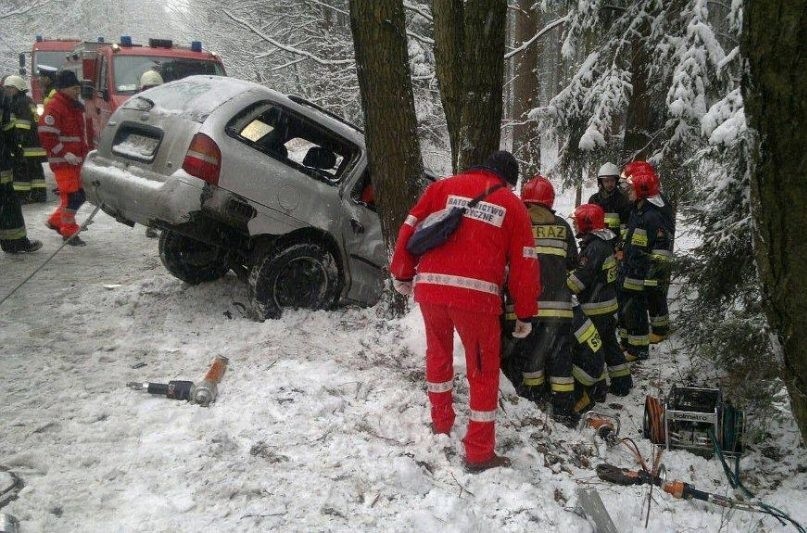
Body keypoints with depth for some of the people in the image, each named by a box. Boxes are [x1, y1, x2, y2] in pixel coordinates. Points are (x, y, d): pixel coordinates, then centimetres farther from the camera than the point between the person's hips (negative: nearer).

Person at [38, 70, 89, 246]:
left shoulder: (75, 107, 17)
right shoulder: (54, 107, -13)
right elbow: (46, 134, -20)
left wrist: (84, 151, 19)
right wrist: (64, 154, -22)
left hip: (76, 159, 9)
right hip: (62, 161, -9)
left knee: (79, 195, 12)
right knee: (71, 195, -8)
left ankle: (56, 221, 29)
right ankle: (69, 232, 3)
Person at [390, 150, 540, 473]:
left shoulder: (442, 188, 14)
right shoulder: (512, 205, 10)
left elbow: (409, 230, 12)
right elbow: (524, 265, 7)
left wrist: (402, 275, 23)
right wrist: (525, 314, 13)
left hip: (430, 288, 3)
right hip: (477, 296, -3)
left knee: (438, 354, 27)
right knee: (483, 372, 10)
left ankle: (441, 423, 41)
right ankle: (479, 454, 16)